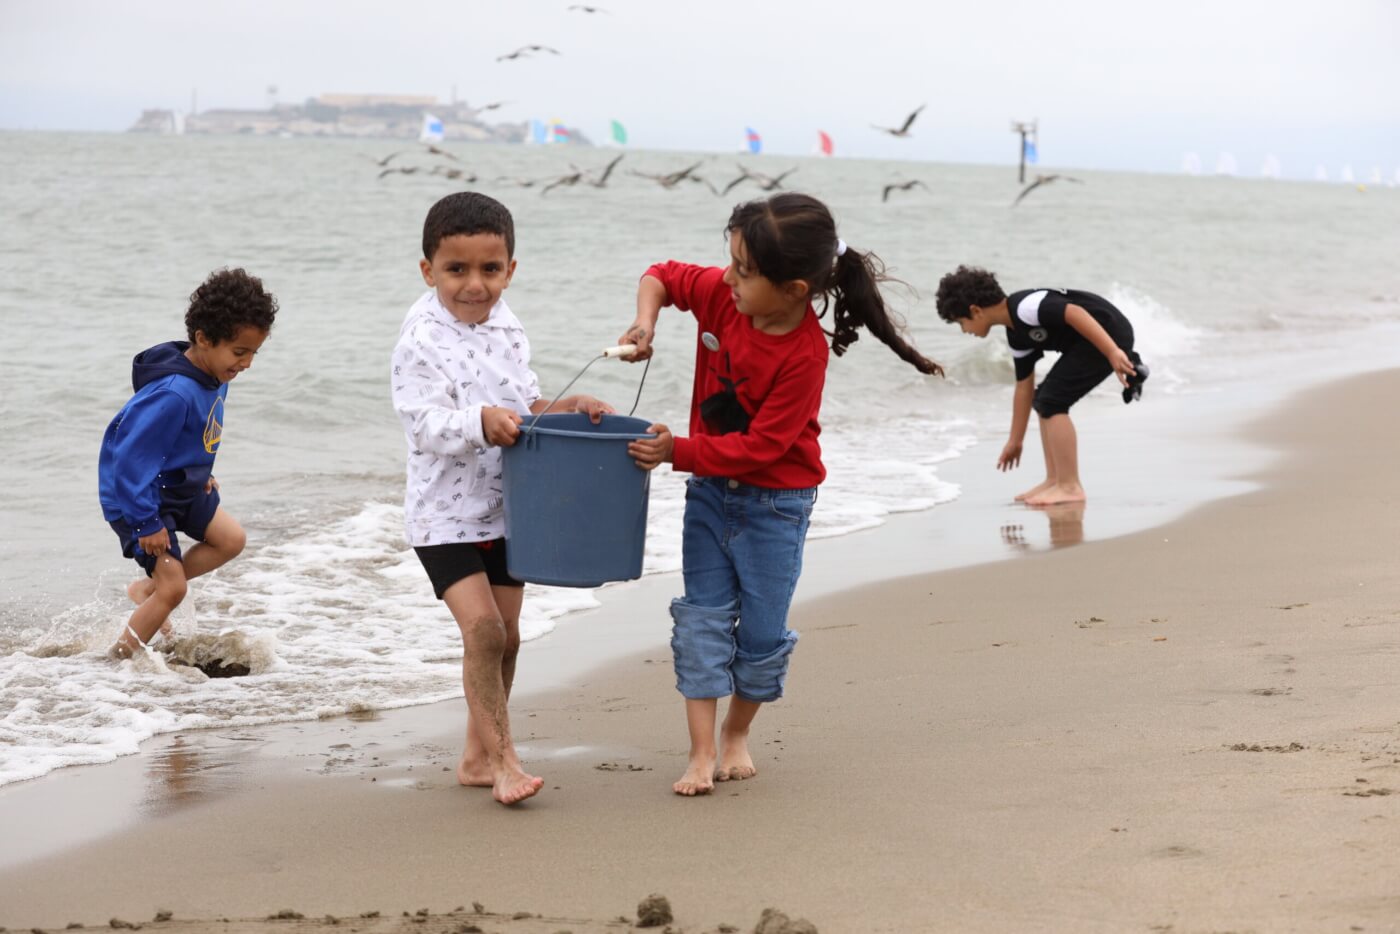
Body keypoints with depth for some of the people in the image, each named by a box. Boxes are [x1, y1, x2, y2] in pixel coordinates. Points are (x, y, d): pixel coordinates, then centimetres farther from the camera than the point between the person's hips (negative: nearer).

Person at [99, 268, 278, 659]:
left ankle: (146, 589, 22)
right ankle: (120, 658, 6)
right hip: (138, 495, -9)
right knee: (174, 587, -9)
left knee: (231, 538, 15)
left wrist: (202, 475, 19)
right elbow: (133, 456, -32)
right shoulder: (173, 395, -35)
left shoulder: (214, 375, -6)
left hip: (180, 485, 9)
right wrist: (146, 523, -27)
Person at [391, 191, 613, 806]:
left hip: (505, 507, 7)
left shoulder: (505, 330, 4)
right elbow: (427, 426, -24)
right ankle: (502, 759, -8)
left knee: (504, 636, 11)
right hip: (445, 512, -7)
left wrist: (566, 408, -3)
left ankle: (477, 757, 24)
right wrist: (482, 424, -39)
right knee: (482, 628, -17)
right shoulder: (422, 341, -17)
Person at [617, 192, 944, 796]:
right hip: (710, 490, 5)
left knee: (762, 631, 4)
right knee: (702, 621, 1)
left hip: (775, 502, -5)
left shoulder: (804, 356, -27)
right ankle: (701, 754, 2)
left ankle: (736, 734, 27)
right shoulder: (720, 294, -11)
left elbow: (760, 446, -26)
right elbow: (663, 276, 8)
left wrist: (678, 452, -27)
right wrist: (646, 324, -12)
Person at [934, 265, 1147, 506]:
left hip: (1109, 335, -10)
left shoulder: (1024, 307, -17)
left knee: (1051, 400, -11)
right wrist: (1015, 441, 28)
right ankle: (1054, 480, 16)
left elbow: (1075, 313, -26)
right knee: (1043, 400, 14)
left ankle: (1070, 487, -7)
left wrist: (1113, 353, -31)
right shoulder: (1018, 337, 13)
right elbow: (1024, 388, 21)